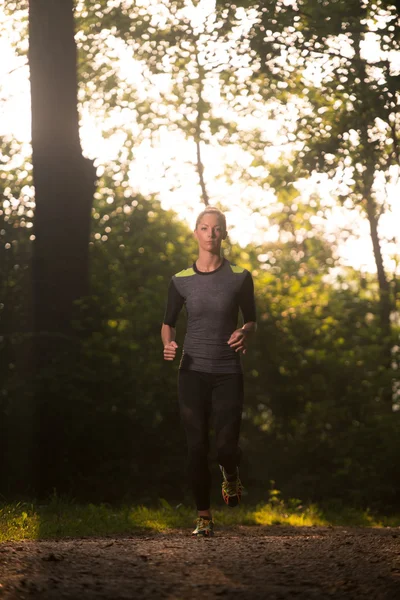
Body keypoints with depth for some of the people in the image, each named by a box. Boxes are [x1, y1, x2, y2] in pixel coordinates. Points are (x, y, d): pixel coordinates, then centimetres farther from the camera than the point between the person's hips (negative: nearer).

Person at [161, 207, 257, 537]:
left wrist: (244, 333, -13)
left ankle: (231, 477, 28)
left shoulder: (239, 277, 0)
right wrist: (168, 344, -8)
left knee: (227, 445, -9)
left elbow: (252, 321, 9)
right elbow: (168, 323, 13)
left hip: (228, 372, -1)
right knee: (197, 447, -2)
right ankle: (204, 517, 9)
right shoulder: (182, 281, 3)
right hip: (193, 371, 1)